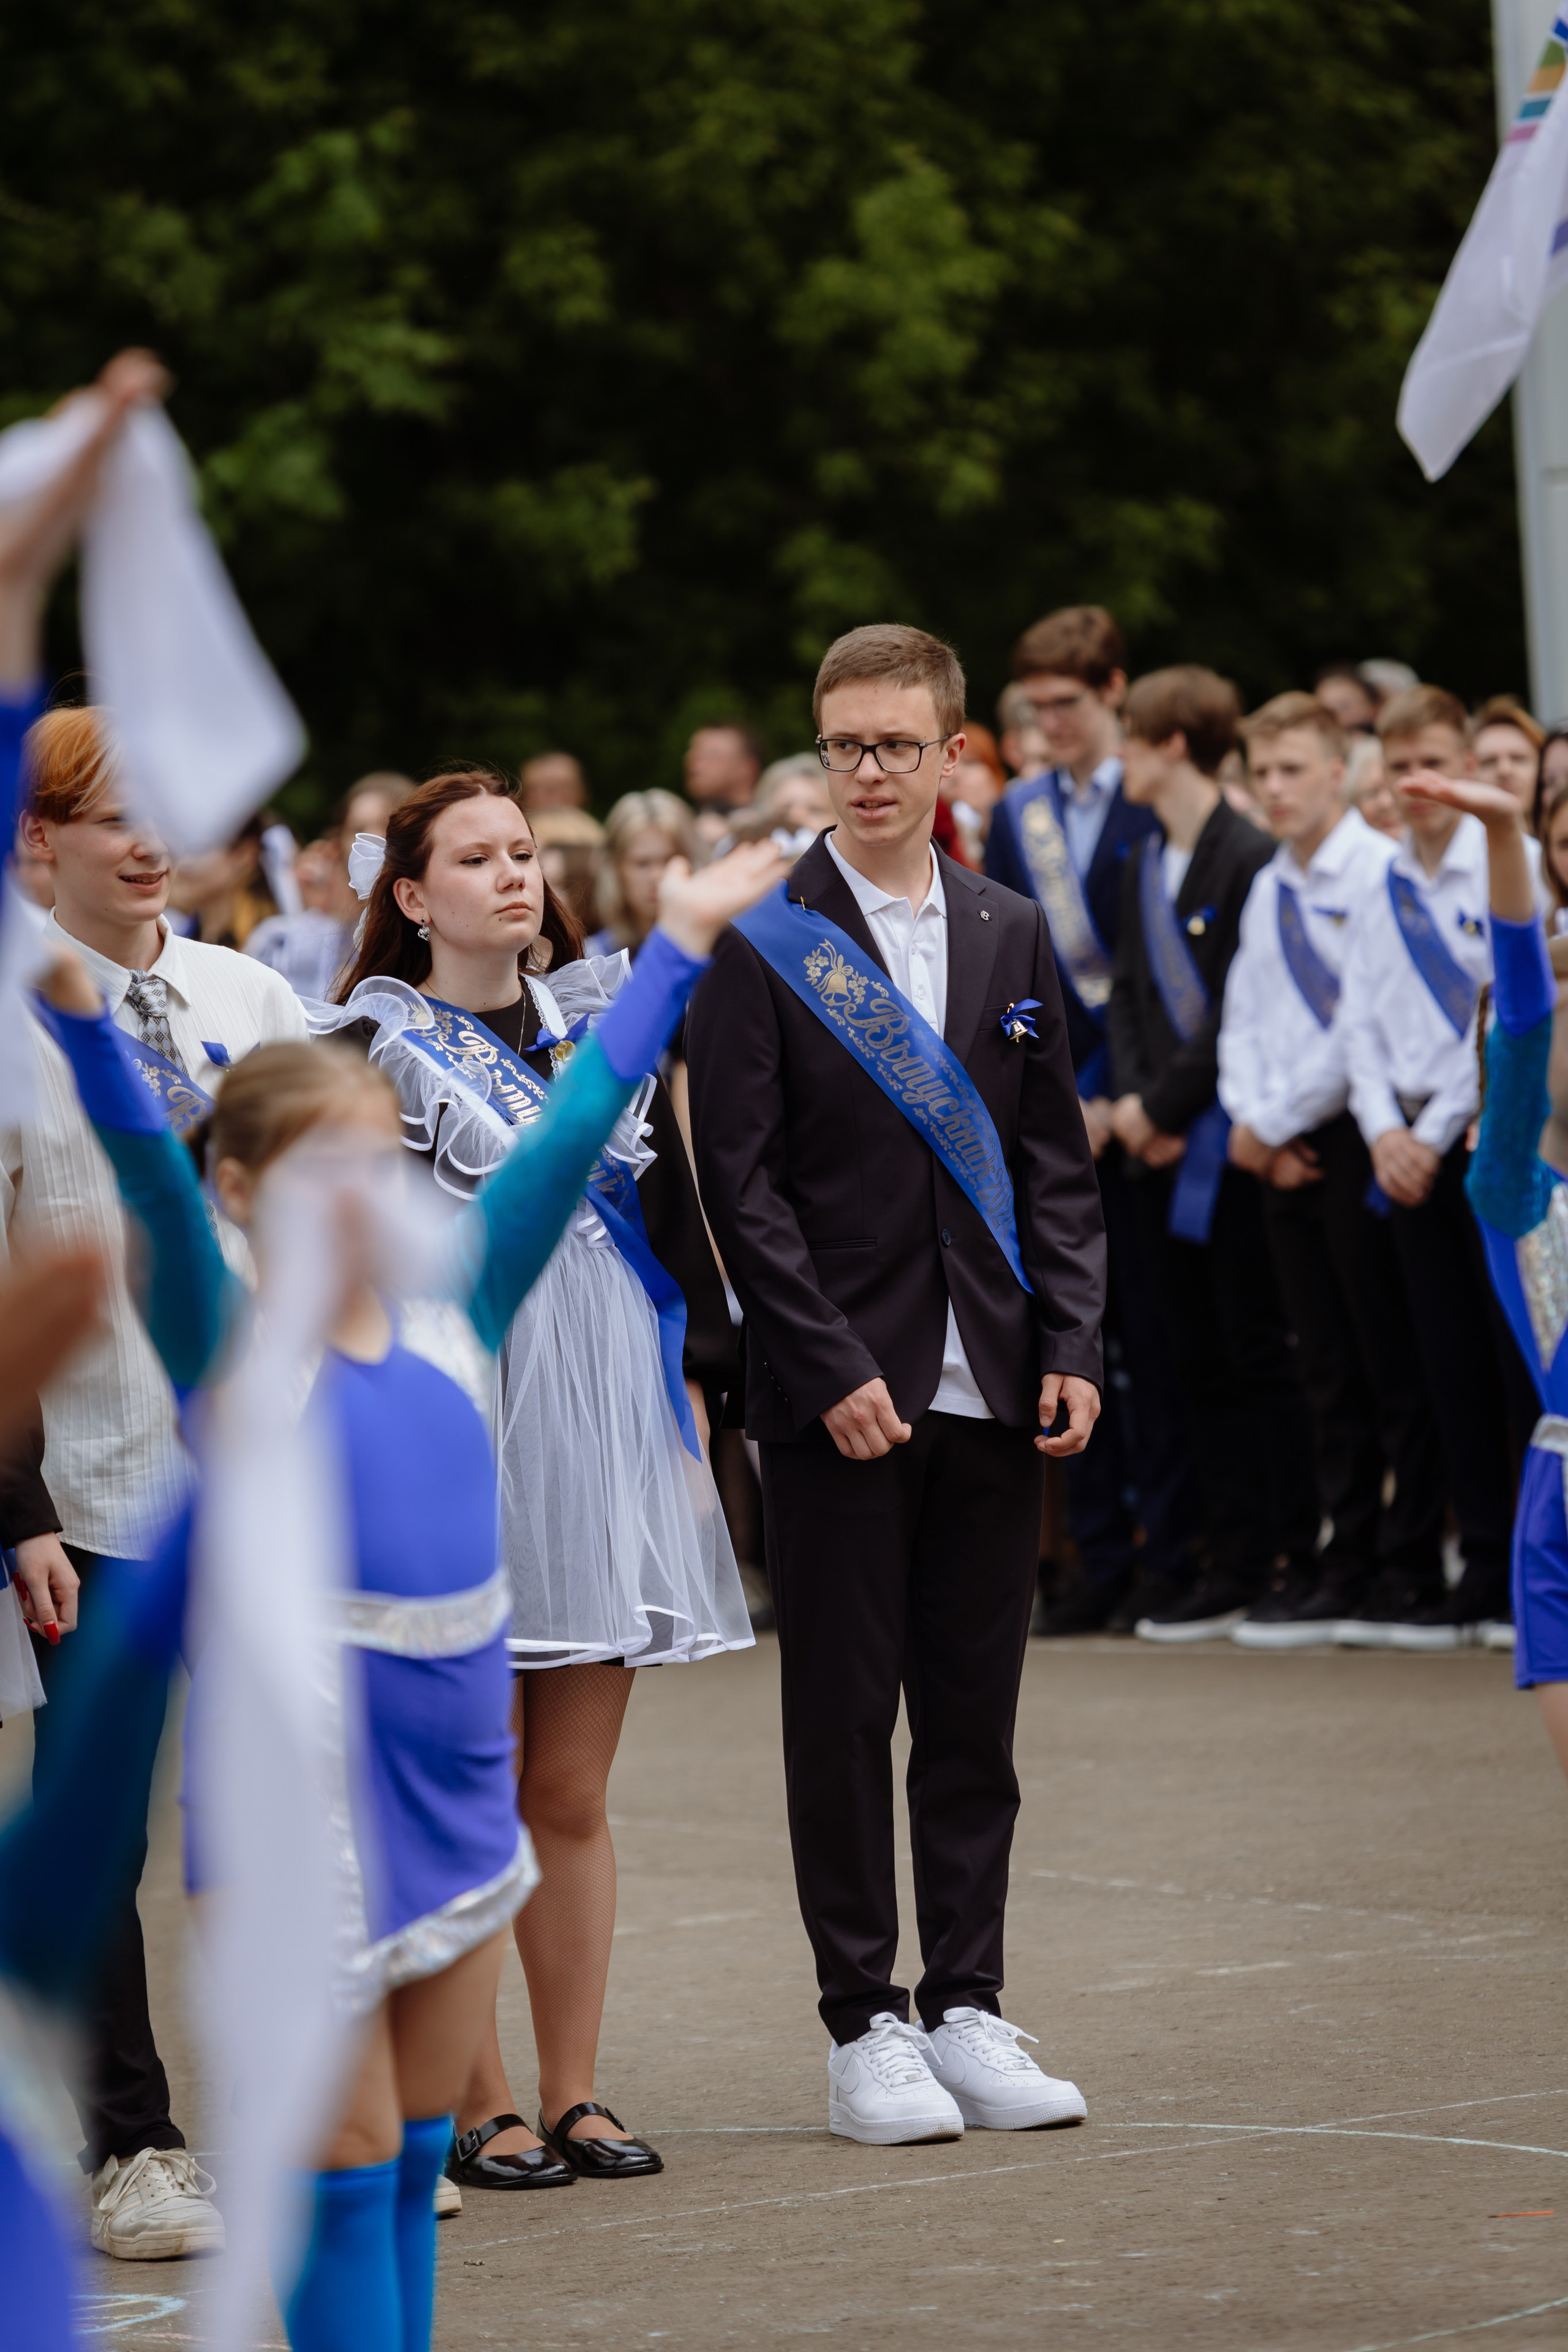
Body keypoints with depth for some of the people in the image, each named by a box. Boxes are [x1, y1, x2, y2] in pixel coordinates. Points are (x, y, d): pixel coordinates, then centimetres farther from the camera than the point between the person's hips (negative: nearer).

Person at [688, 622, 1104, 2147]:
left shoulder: (1011, 937, 11)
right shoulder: (761, 947, -3)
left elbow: (1054, 1164, 12)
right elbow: (742, 1182, -7)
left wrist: (1072, 1349, 1)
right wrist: (834, 1373, -13)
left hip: (990, 1392, 4)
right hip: (839, 1394, -4)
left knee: (975, 1716, 8)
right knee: (843, 1717, 1)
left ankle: (965, 2007, 16)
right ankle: (865, 2027, 7)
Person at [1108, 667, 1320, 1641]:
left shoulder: (1250, 858, -12)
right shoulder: (1144, 867, 14)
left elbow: (1238, 1010, -16)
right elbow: (1130, 994, 13)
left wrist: (1162, 1105, -13)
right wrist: (1133, 1101, -3)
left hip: (1232, 1136, -8)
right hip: (1164, 1152, 8)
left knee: (1256, 1351, -3)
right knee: (1200, 1358, 8)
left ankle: (1293, 1556, 2)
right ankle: (1232, 1558, 12)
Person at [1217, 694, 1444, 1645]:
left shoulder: (1381, 872, -10)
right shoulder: (1267, 891, 16)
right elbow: (1245, 1021, 17)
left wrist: (1276, 1120, -9)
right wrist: (1253, 1123, 0)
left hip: (1357, 1138, -7)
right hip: (1282, 1153, 7)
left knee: (1395, 1364, -3)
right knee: (1328, 1370, 8)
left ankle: (1413, 1561, 0)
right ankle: (1349, 1557, 11)